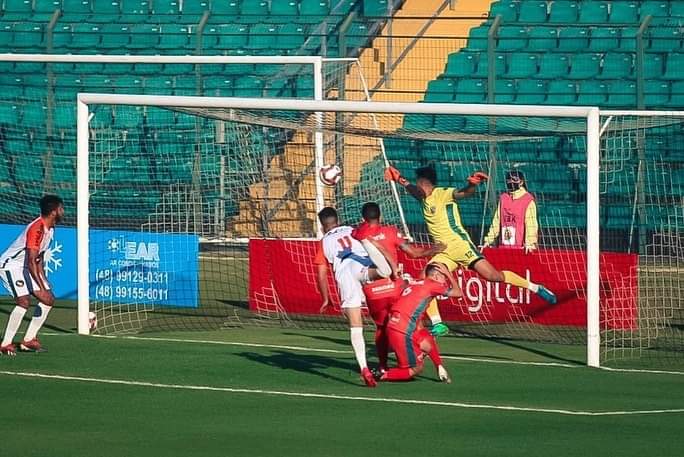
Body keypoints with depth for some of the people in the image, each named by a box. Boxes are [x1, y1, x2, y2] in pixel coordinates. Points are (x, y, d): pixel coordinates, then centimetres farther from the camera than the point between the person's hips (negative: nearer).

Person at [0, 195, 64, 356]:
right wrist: (41, 289, -35)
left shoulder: (50, 229, 5)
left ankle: (28, 340, 10)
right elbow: (31, 261, -32)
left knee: (49, 299, 5)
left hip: (26, 268, 10)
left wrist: (43, 279, 15)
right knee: (24, 301, -26)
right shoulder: (36, 229, -27)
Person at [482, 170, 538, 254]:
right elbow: (496, 222, 18)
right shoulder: (503, 198, 14)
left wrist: (529, 243, -23)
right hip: (503, 247, 5)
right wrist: (488, 240, 14)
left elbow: (531, 223, -11)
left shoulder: (528, 200, -3)